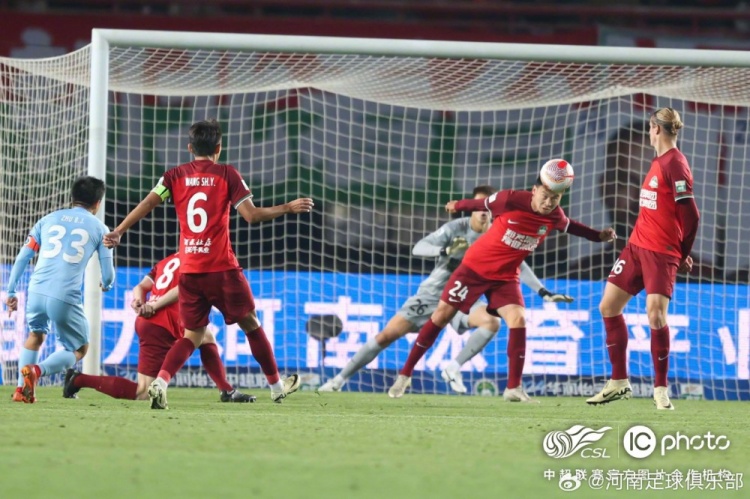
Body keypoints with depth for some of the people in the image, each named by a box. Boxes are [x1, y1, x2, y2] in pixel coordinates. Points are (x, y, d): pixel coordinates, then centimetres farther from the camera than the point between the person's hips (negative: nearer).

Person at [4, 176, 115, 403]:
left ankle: (21, 389, 17)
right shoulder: (99, 228, 12)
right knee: (79, 349, 15)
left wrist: (11, 292, 19)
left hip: (36, 290, 3)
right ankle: (37, 371, -11)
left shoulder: (48, 219, 18)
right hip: (66, 298, -3)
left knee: (36, 335, 31)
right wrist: (106, 285, 35)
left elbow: (22, 258, 14)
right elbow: (108, 274, 12)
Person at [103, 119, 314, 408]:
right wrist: (288, 208, 4)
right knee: (251, 324, 13)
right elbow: (251, 215, -8)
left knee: (193, 335, 11)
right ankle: (277, 386, 23)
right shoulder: (226, 175, -2)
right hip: (221, 268, -3)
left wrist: (118, 232, 1)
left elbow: (147, 204, -4)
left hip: (188, 270, 3)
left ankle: (160, 382, -13)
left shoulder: (175, 176, 6)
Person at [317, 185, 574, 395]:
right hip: (432, 294, -2)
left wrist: (544, 293, -5)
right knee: (386, 336, -9)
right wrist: (445, 250, -42)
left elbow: (518, 266, 2)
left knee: (492, 322, -28)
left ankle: (453, 369, -15)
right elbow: (418, 248, -23)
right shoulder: (456, 228, -15)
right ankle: (341, 378, 4)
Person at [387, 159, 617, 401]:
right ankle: (405, 374, 11)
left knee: (518, 320, -18)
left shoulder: (555, 216, -10)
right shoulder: (512, 200, -24)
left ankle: (514, 388, -11)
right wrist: (458, 205, 14)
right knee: (441, 316, 0)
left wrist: (599, 235, 7)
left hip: (506, 277, 3)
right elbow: (483, 203, -4)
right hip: (475, 266, -3)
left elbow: (568, 226, 14)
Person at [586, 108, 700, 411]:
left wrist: (683, 255, -5)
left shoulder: (675, 164, -14)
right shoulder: (659, 162, 14)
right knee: (608, 307, 8)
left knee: (656, 315, -17)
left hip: (662, 252, -9)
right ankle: (619, 382, 16)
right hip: (637, 246, 9)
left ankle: (661, 389, -4)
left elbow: (690, 215, -17)